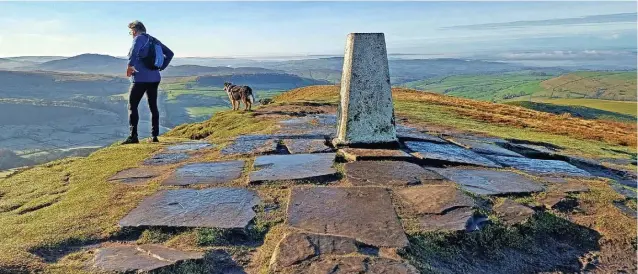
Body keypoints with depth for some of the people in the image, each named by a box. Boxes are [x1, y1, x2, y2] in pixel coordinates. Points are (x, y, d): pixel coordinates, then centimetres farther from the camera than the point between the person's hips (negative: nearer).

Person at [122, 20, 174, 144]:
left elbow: (134, 50, -28)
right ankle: (155, 136, 12)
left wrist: (130, 66, -19)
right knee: (153, 106, 11)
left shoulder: (139, 38, -6)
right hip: (154, 79, 7)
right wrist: (160, 67, 15)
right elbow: (169, 53, 20)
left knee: (132, 106, 0)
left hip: (140, 79, -7)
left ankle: (133, 136, -5)